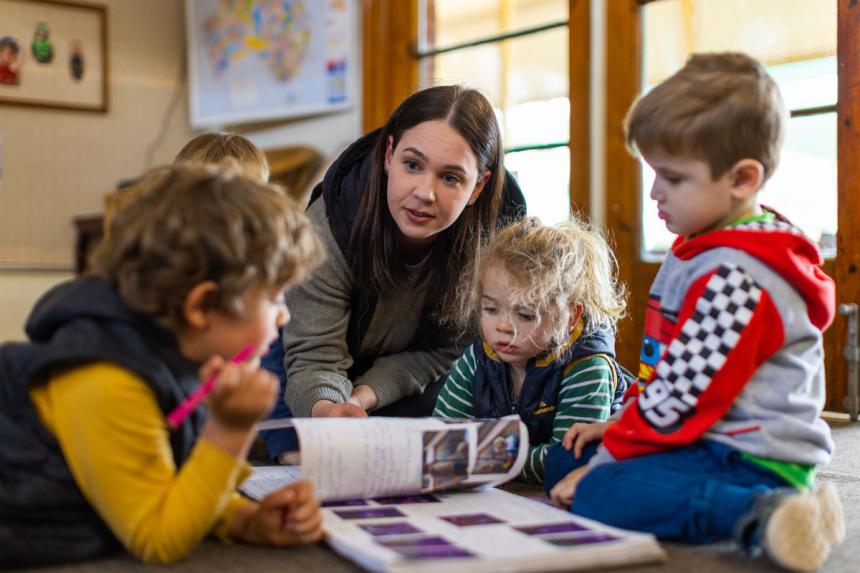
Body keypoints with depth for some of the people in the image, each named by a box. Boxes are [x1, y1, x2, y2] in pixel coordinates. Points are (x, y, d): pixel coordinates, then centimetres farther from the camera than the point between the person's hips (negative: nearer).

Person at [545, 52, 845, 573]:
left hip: (754, 461, -11)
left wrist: (606, 461, -13)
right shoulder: (705, 251, 14)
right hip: (710, 443, 11)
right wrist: (621, 425, 14)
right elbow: (667, 373, 23)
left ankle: (762, 516, -34)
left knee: (598, 494, -31)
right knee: (562, 460, 13)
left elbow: (681, 397, -22)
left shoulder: (736, 277, -21)